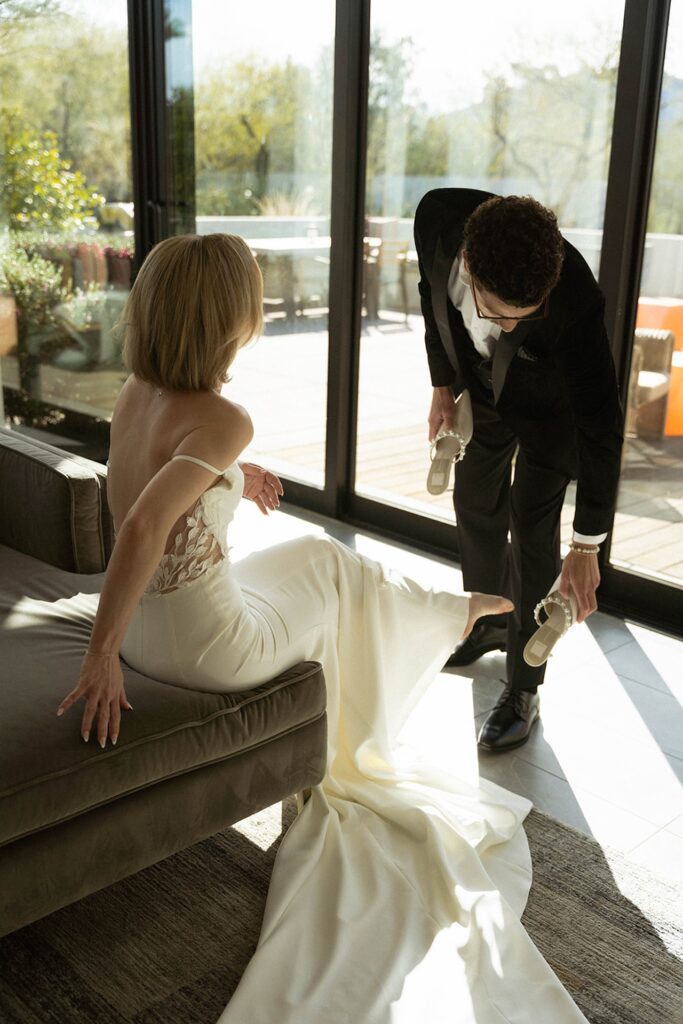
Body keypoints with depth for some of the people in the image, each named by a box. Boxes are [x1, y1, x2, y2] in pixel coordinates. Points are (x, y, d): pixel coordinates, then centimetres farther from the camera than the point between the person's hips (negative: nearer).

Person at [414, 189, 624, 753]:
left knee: (531, 531, -6)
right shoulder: (438, 216, -31)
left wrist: (587, 546, -29)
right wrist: (442, 385, -5)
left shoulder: (574, 301, -42)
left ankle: (523, 690, 9)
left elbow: (601, 426, -32)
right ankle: (489, 622, 42)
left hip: (553, 404, -5)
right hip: (483, 388, 5)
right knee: (475, 504, 17)